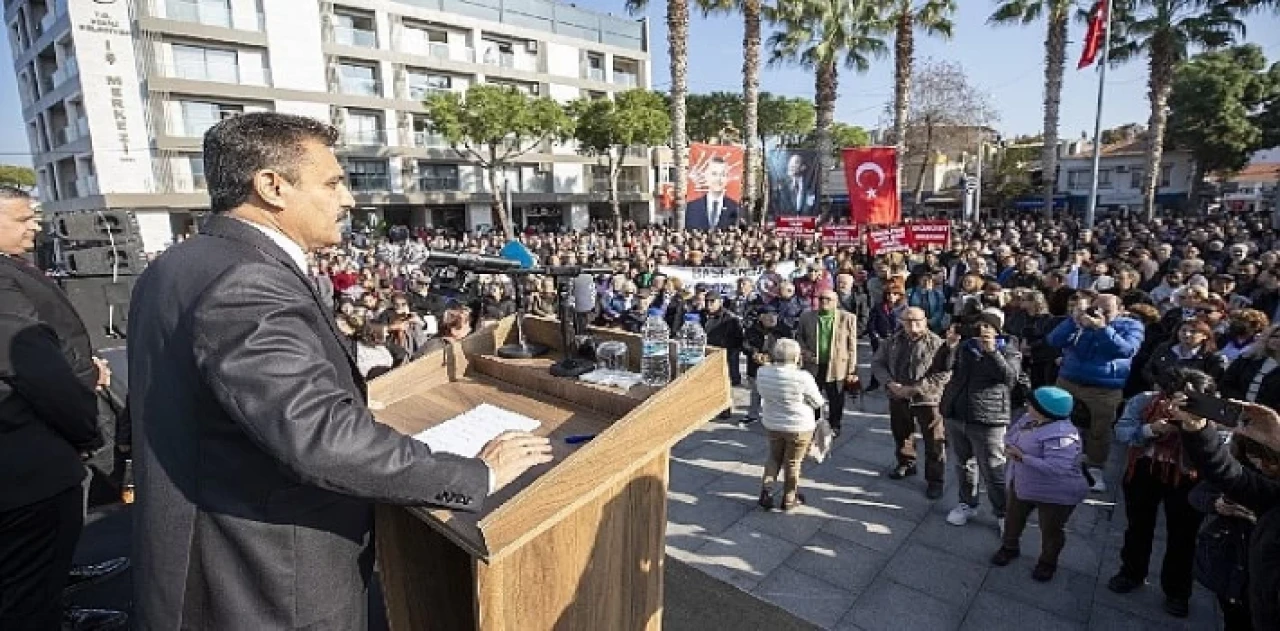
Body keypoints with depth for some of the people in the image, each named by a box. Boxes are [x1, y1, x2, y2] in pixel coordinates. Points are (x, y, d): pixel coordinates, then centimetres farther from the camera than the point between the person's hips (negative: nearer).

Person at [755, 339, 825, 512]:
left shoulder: (762, 372, -11)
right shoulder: (803, 377, -25)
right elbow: (818, 403, -11)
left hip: (772, 424, 4)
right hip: (799, 427, -4)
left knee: (774, 458, 24)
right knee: (792, 463, 14)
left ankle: (766, 490, 12)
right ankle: (789, 499, 29)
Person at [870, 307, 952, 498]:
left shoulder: (937, 344, -13)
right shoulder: (893, 341, 2)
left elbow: (944, 374, -18)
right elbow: (877, 363, 4)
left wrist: (914, 388, -22)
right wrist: (890, 383, -13)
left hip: (927, 399, -5)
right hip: (898, 398, 5)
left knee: (934, 442, 3)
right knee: (901, 434, 22)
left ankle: (934, 480, 18)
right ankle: (906, 464, 45)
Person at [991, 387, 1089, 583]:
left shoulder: (1061, 435, -31)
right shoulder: (1028, 419, -3)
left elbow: (1056, 468, -38)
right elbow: (1010, 435, 11)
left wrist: (1023, 457, -35)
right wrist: (1010, 447, -11)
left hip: (1056, 494, -8)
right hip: (1021, 485, 8)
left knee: (1051, 531, 14)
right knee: (1013, 519, 22)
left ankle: (1047, 562, 38)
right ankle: (1009, 547, 45)